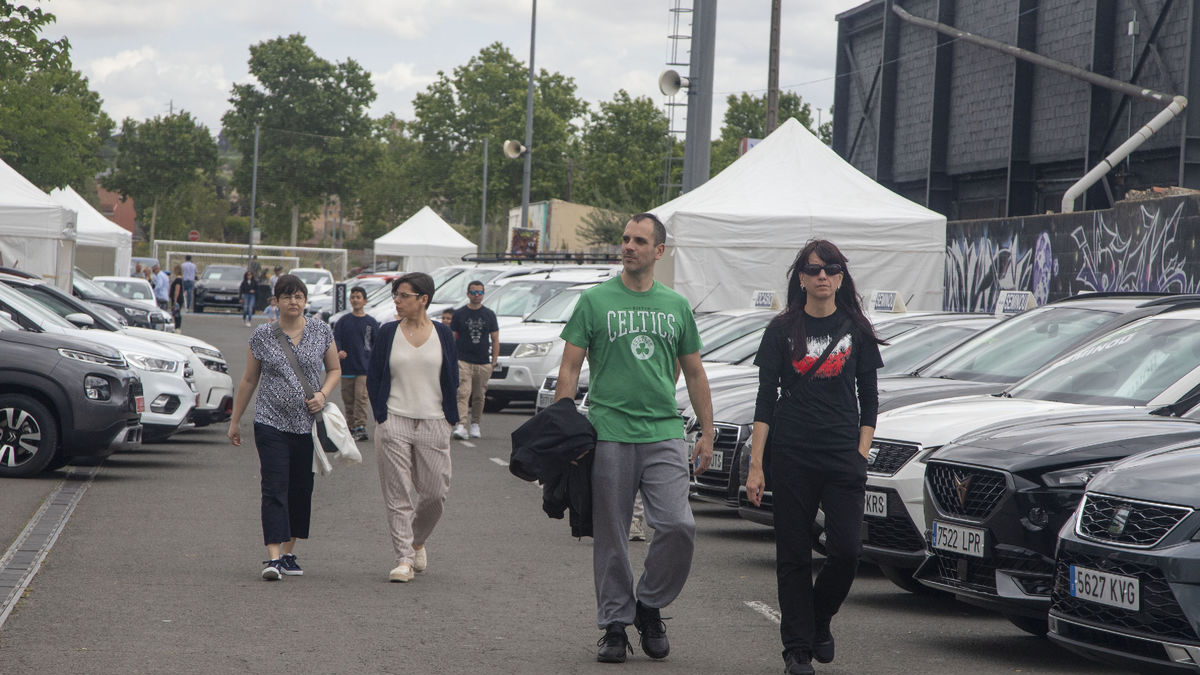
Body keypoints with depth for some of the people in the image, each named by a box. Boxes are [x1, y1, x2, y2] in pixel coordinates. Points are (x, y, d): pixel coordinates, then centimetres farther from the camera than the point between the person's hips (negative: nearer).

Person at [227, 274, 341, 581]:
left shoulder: (321, 331, 4)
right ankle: (273, 558, -18)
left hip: (309, 425, 2)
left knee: (301, 489, 7)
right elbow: (249, 380, 9)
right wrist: (235, 420, 12)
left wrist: (323, 394, -6)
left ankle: (289, 553, 19)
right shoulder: (262, 335, 1)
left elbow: (335, 369, 14)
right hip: (271, 422, -2)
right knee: (274, 489, -12)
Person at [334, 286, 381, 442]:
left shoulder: (371, 322, 6)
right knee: (348, 399, 6)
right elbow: (335, 339, 1)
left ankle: (360, 427, -16)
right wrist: (338, 352, -20)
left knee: (361, 396, -13)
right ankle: (350, 426, 16)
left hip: (364, 367, -2)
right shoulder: (343, 321, 8)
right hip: (347, 367, 2)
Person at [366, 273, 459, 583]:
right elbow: (373, 378, 9)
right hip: (394, 423, 0)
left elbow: (452, 380, 11)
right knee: (398, 494, -4)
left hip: (433, 424, 1)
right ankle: (404, 559, -1)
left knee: (435, 492, 1)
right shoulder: (387, 333, 4)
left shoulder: (443, 334, 5)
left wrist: (448, 418, 7)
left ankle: (417, 541, 28)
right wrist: (381, 416, 3)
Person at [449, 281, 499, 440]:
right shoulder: (459, 314, 4)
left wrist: (494, 361, 3)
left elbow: (495, 339, 11)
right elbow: (452, 338, 6)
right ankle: (461, 426, -23)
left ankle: (475, 425, 23)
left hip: (483, 363, 2)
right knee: (463, 393, -15)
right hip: (463, 360, -2)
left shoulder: (489, 315, 9)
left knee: (479, 396, 8)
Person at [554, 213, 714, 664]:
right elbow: (569, 369, 2)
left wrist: (707, 433, 11)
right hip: (609, 433, -2)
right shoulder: (595, 301, 3)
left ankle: (649, 606, 9)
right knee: (611, 537, 3)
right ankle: (615, 624, 14)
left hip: (664, 433, 2)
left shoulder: (677, 306, 12)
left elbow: (694, 374, 18)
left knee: (678, 527, -12)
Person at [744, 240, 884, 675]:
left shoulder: (856, 331, 7)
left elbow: (868, 399, 10)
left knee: (845, 551, -7)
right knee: (794, 556, 1)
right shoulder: (782, 330, 4)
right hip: (792, 457, -1)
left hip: (844, 457, 1)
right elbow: (766, 401, 2)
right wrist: (755, 465, -3)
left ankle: (820, 620, 20)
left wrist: (861, 455, 0)